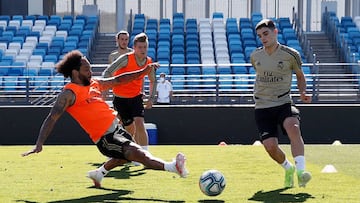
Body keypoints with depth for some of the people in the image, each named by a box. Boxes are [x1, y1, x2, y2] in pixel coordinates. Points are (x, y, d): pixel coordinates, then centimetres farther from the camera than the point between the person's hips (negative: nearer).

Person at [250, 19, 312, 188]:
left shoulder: (290, 55, -4)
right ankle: (288, 168, 23)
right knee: (270, 146, -9)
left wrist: (303, 93, -3)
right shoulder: (255, 56, 5)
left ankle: (300, 172, -40)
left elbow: (300, 75, 13)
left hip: (284, 103, -3)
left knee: (293, 128, -34)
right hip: (262, 107, 3)